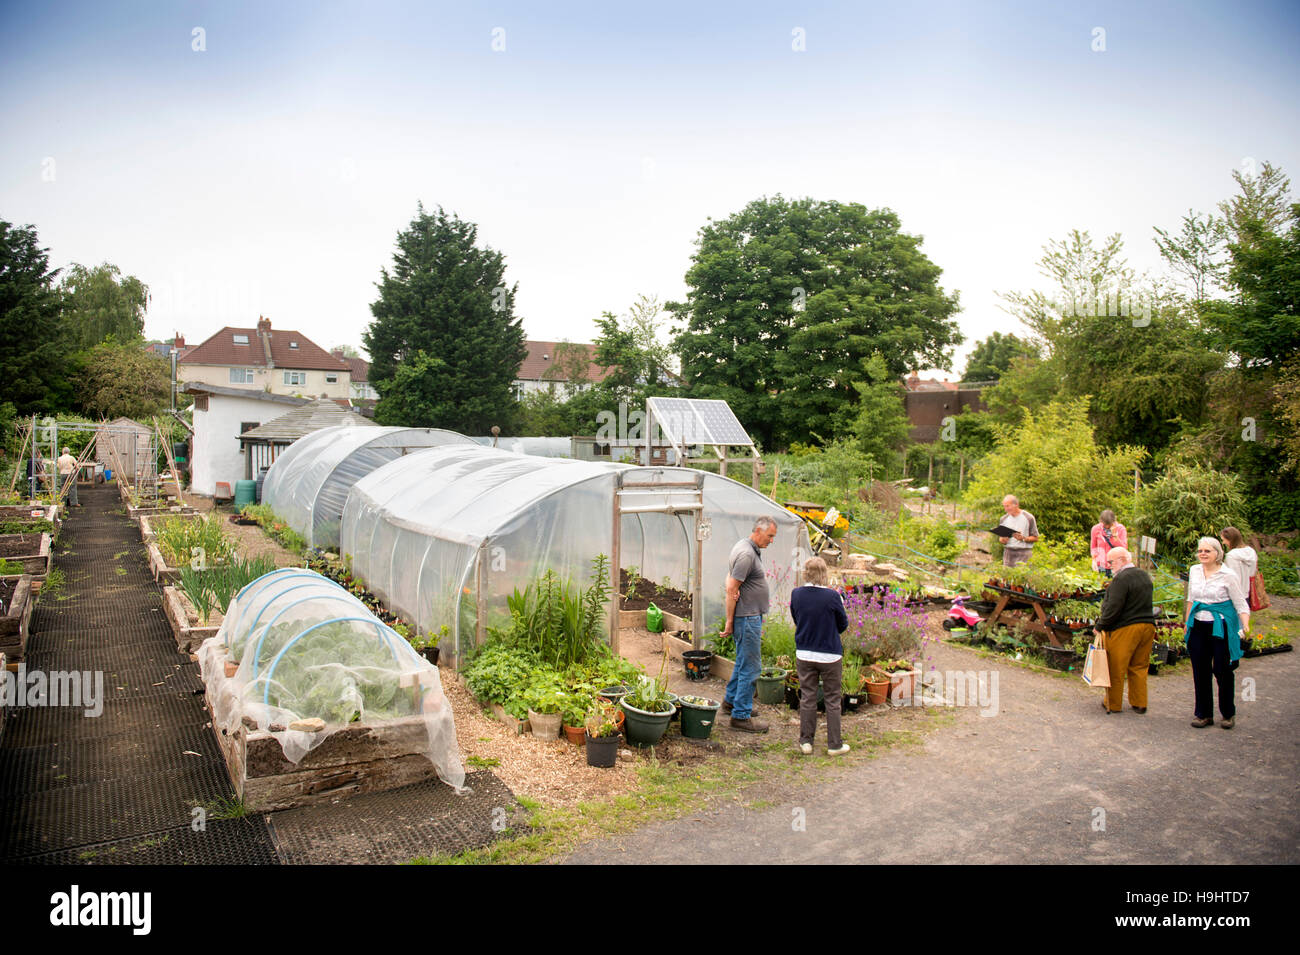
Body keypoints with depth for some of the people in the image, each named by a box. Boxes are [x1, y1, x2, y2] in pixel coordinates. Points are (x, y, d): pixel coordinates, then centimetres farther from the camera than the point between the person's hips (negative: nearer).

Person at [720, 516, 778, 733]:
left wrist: (734, 589, -3)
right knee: (750, 667, -4)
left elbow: (730, 580, 20)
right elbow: (731, 589, -22)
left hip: (750, 617, 11)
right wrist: (729, 621, -18)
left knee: (743, 661, 21)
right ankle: (741, 716, 3)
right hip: (747, 617, -11)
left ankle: (731, 701, 35)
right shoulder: (746, 554, -21)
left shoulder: (749, 549, 12)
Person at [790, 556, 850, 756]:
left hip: (804, 655, 3)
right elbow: (843, 625, -3)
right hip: (830, 655, -3)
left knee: (807, 698, 13)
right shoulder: (832, 596, -17)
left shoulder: (796, 594, -7)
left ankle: (805, 741, 19)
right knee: (832, 700, 9)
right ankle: (834, 745, 17)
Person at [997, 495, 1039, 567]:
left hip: (1024, 551, -4)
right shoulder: (1004, 519, 11)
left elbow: (1035, 538, 0)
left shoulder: (1029, 517, -2)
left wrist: (1023, 538, -17)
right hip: (1008, 551, 4)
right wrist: (1002, 540, -5)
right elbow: (1000, 537, 18)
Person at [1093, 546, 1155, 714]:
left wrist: (1099, 625, -11)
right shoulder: (1145, 575, 11)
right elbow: (1143, 603, 17)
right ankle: (1139, 703, 22)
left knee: (1116, 669, 4)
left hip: (1124, 629, -8)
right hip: (1147, 625, 8)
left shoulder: (1122, 579, -18)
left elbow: (1113, 608, -21)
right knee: (1139, 667, 17)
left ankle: (1113, 704, 13)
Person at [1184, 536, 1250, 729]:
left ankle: (1228, 714, 21)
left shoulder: (1227, 575, -9)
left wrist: (1245, 625, -21)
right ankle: (1203, 714, 17)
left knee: (1222, 670, 2)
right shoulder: (1194, 571, 6)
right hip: (1198, 627, 4)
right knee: (1200, 672, 7)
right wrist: (1187, 623, 20)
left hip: (1220, 628, -4)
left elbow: (1241, 604, -6)